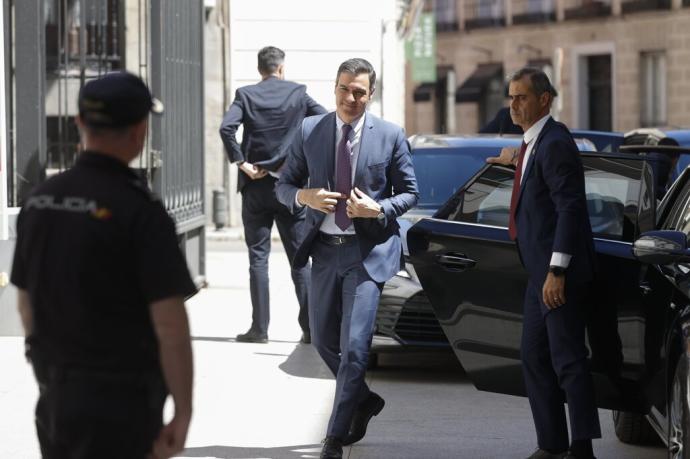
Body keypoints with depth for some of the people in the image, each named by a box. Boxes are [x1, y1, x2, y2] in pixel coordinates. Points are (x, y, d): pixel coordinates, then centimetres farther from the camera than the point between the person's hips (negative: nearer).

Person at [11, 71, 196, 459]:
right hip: (120, 400, -7)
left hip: (55, 396, 7)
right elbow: (170, 326, -19)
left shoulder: (39, 200, 4)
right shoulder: (141, 211, -17)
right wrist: (183, 413, -12)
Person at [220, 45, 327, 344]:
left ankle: (259, 328, 0)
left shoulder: (246, 95, -1)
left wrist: (241, 163, -9)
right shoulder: (297, 93, 2)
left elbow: (227, 128, -15)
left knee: (258, 258, 3)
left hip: (256, 186, -1)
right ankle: (310, 327, 2)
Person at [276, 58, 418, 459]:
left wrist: (379, 210, -15)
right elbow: (285, 185, 9)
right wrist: (304, 196, -14)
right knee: (325, 339, 14)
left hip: (369, 250, -4)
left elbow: (409, 193, 4)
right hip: (325, 248, 4)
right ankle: (365, 398, 40)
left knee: (355, 345, -9)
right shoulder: (309, 132, 3)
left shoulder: (391, 136, -2)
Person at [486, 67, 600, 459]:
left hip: (560, 272, -11)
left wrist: (557, 270, -25)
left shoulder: (555, 143, -16)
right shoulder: (534, 143, 13)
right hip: (540, 270, 11)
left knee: (568, 361, -10)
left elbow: (570, 207, -22)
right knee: (535, 359, 13)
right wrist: (518, 161, 34)